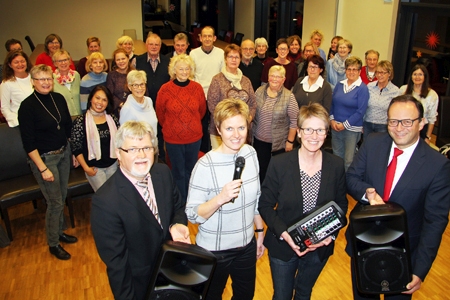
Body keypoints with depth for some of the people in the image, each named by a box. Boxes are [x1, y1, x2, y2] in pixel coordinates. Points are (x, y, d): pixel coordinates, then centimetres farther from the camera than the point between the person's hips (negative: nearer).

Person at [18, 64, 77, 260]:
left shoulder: (59, 99, 1)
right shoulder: (27, 106, -16)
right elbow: (28, 142, -16)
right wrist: (43, 169, -18)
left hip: (64, 153, 6)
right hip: (44, 158, -5)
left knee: (62, 198, 17)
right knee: (55, 203, 3)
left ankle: (60, 232, 39)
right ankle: (53, 244, 23)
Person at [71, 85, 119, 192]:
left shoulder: (112, 119, 1)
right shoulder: (80, 121, -10)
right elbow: (76, 147, -8)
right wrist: (86, 168, -10)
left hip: (113, 165, 4)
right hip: (94, 168, -3)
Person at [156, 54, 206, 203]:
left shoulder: (197, 87, -5)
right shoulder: (165, 89, -11)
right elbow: (160, 112, 4)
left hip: (194, 137, 2)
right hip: (173, 138, -2)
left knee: (191, 170, 17)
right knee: (178, 173, 10)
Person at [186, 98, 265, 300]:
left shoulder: (251, 153, -6)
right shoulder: (205, 166, -23)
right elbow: (192, 215, -21)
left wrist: (260, 231, 12)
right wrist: (220, 198, -36)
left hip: (247, 246, 5)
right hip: (214, 251, -5)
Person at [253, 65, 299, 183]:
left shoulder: (289, 97, -11)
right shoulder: (259, 91, 0)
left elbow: (294, 121, -10)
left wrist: (290, 141, -10)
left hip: (279, 142, -3)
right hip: (259, 140, 3)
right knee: (261, 169, 14)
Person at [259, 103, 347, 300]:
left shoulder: (336, 165, -10)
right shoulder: (279, 163, -17)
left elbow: (341, 204, 1)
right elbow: (265, 205, -11)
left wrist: (331, 233, -14)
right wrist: (284, 233, -24)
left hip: (319, 248, 2)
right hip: (283, 246, -2)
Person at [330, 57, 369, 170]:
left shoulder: (362, 88, -8)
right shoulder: (339, 84, 8)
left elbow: (360, 111, -12)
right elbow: (332, 103, 11)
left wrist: (345, 125, -13)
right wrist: (332, 120, -2)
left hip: (352, 129, -5)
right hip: (335, 127, 5)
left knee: (349, 161, -3)